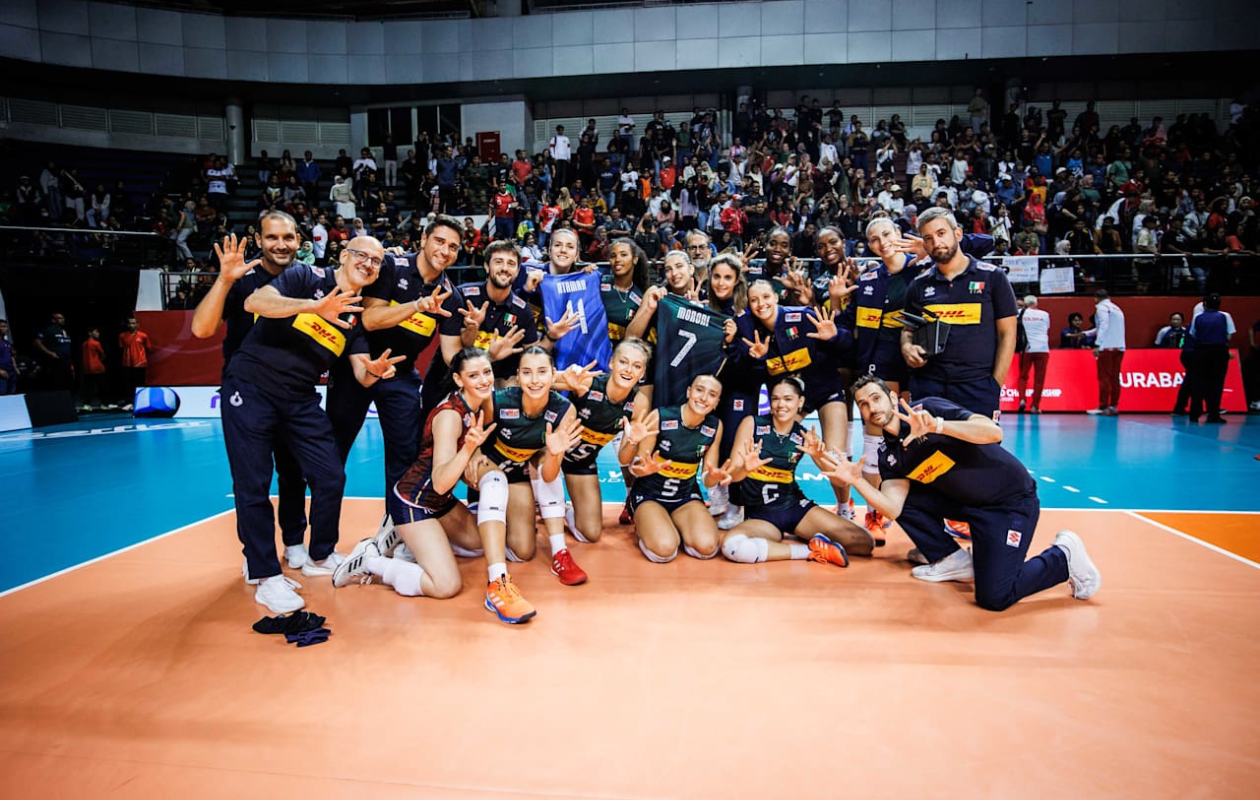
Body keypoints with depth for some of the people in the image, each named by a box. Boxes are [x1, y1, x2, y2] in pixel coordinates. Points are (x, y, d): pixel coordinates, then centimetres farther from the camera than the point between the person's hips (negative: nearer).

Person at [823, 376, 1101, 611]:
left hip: (1012, 500, -7)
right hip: (965, 502, 7)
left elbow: (994, 432, -29)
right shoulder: (888, 455, 2)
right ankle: (954, 561, 8)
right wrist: (856, 480, -20)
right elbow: (893, 509, -10)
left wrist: (937, 426, -42)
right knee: (902, 497, -5)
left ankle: (1063, 557, 8)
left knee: (994, 597, -17)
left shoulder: (928, 408, -16)